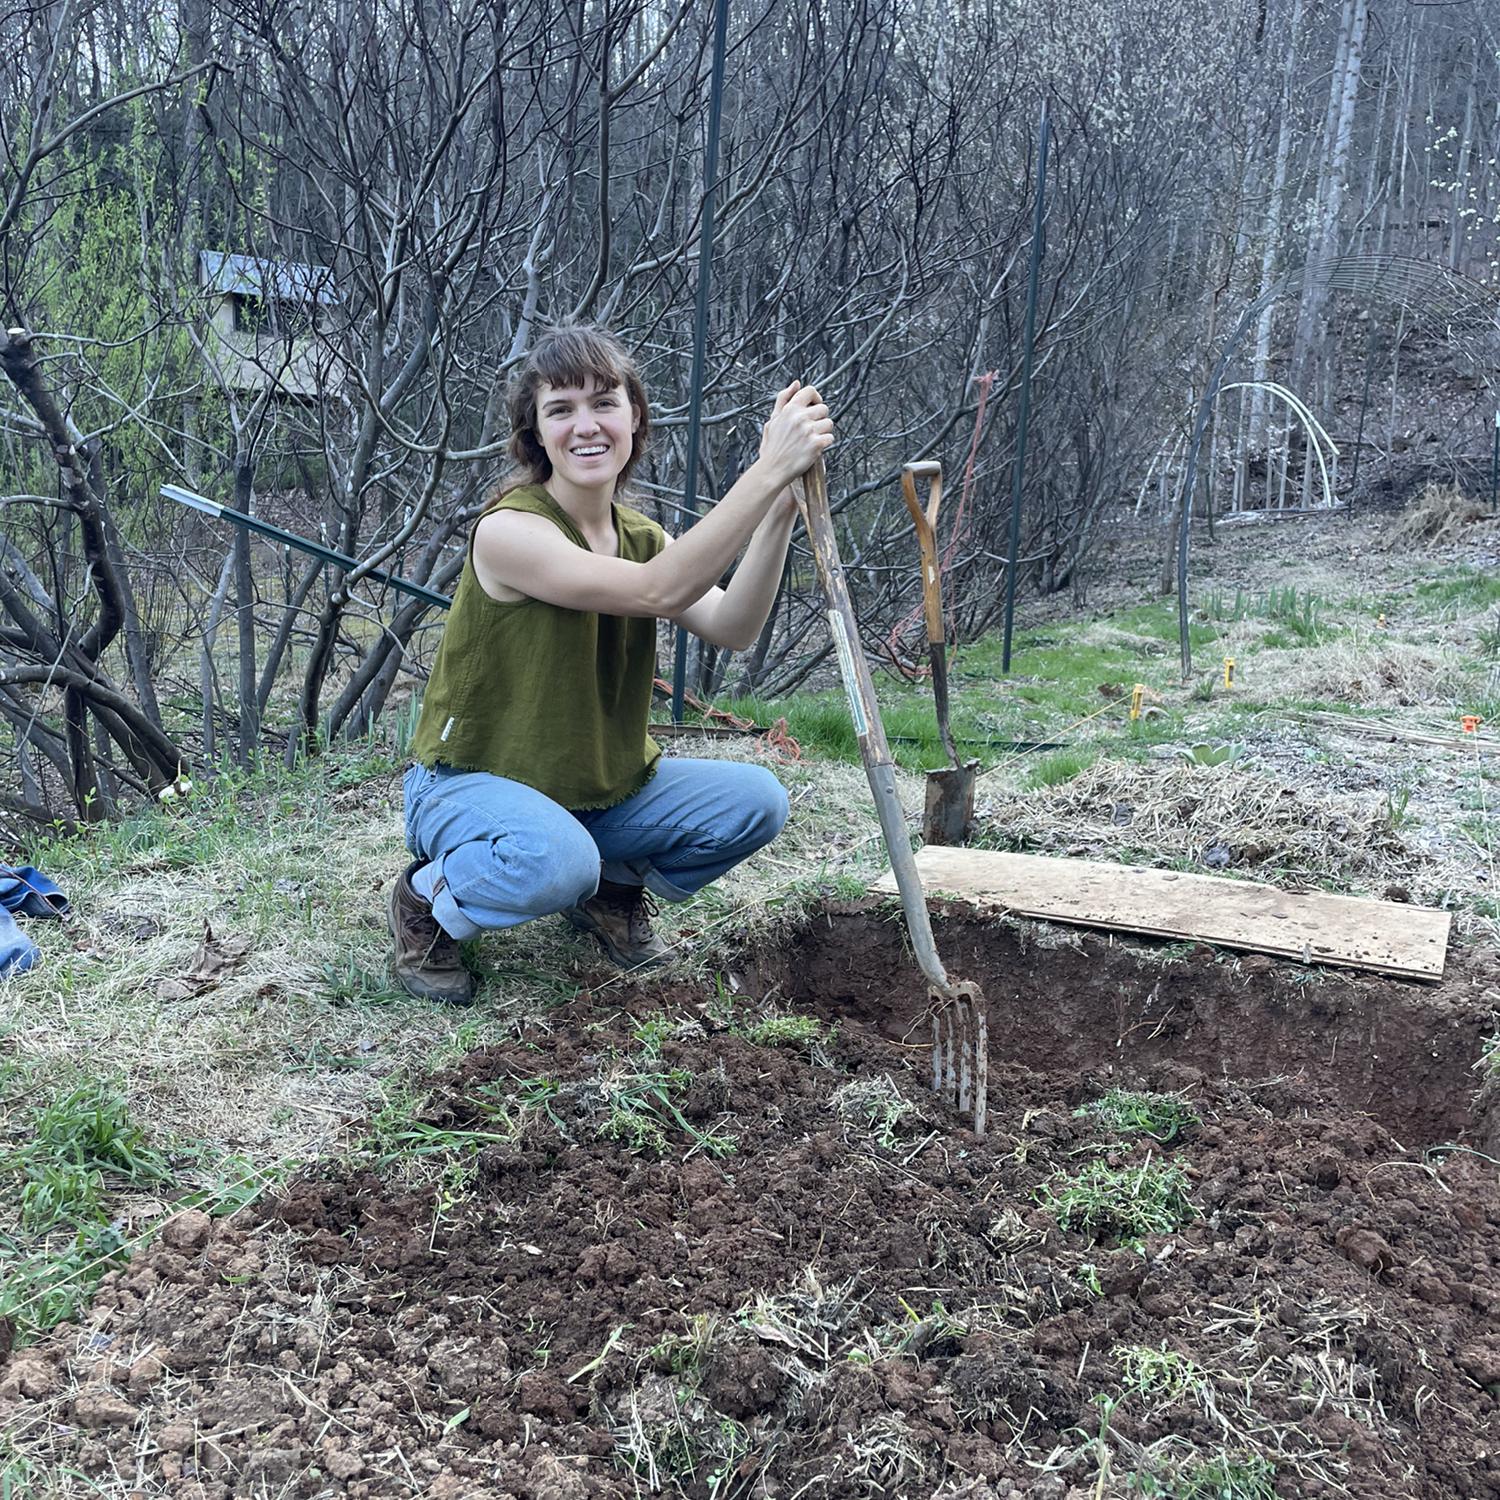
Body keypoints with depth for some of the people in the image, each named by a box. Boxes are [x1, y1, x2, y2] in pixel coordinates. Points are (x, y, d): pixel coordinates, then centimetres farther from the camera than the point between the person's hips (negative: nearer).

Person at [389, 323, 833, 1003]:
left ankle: (613, 886, 14)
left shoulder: (642, 536, 2)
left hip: (602, 786, 7)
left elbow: (731, 628, -15)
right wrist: (770, 470, -36)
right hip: (472, 784, -6)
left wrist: (780, 512, -28)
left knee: (754, 800, -11)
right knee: (554, 860, -39)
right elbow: (657, 592, -34)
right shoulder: (508, 530, -22)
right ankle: (427, 901, -5)